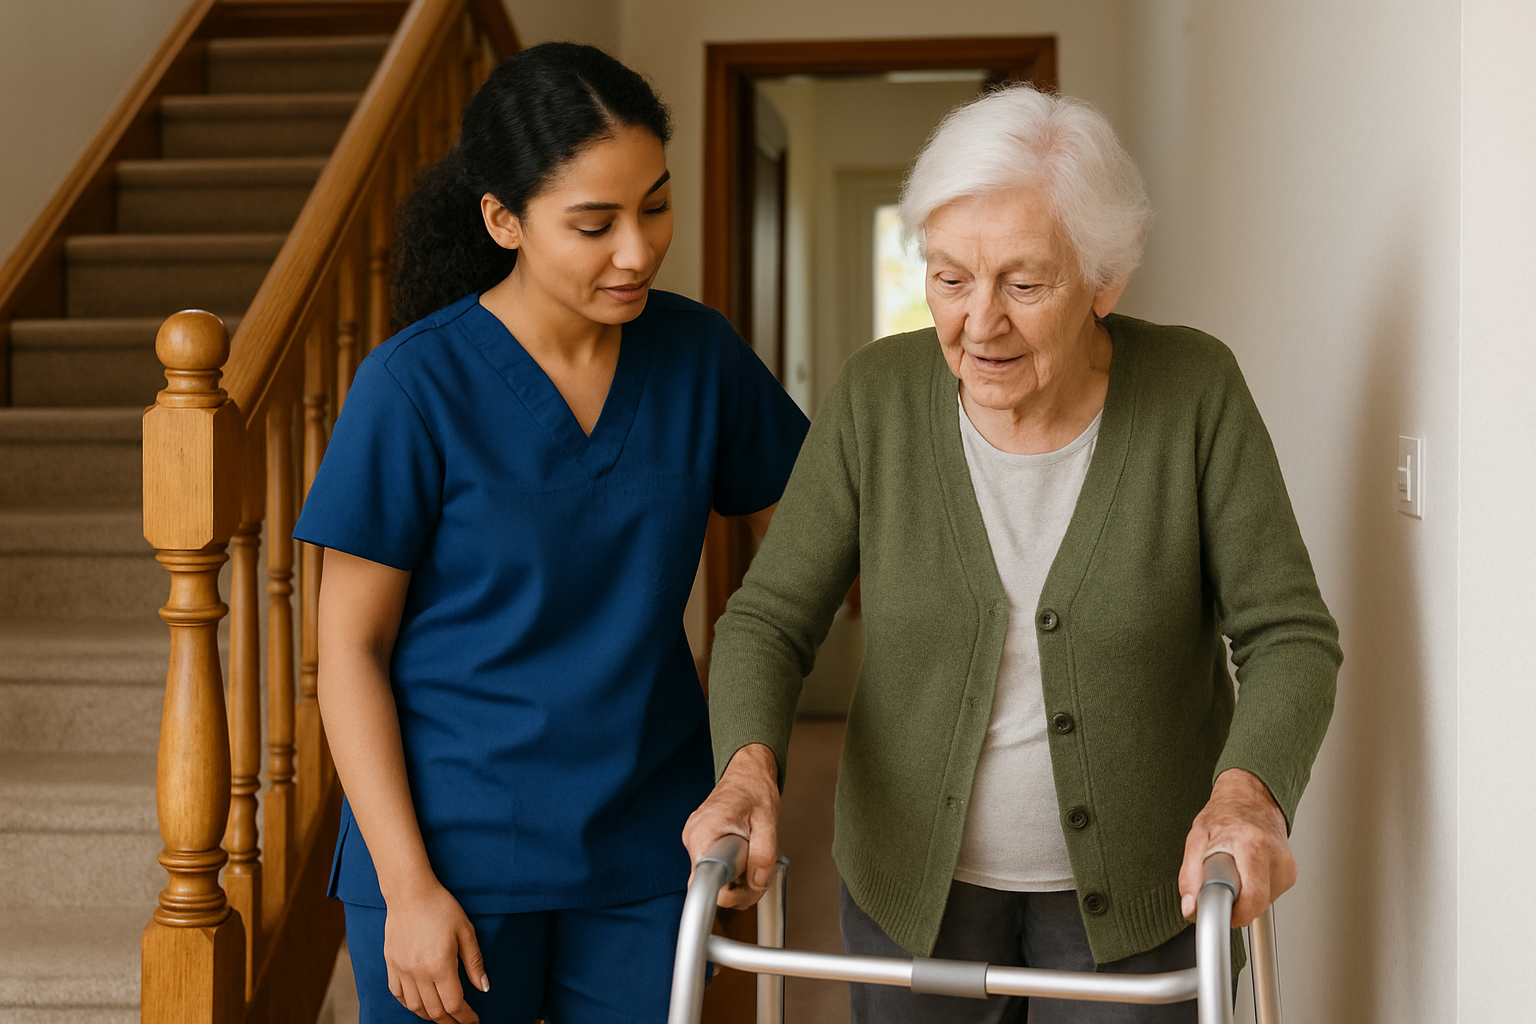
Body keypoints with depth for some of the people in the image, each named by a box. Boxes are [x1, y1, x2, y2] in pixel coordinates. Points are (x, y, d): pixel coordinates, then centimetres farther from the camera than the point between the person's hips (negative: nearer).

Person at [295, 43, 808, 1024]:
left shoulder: (695, 351, -2)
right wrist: (407, 887, -12)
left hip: (644, 853, 3)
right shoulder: (418, 383, -13)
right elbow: (352, 648, -9)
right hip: (453, 851, -3)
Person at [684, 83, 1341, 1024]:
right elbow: (771, 619, -7)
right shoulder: (878, 397, -11)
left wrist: (1249, 792, -30)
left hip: (1141, 886, -1)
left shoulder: (1195, 392, -14)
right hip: (916, 877, 1)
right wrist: (749, 764, -27)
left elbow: (1289, 634, -11)